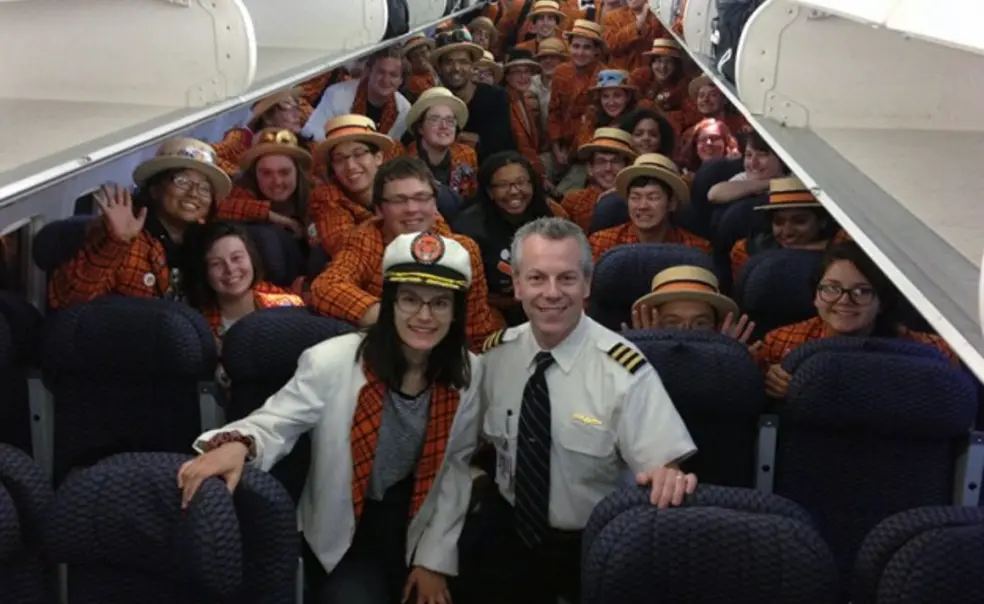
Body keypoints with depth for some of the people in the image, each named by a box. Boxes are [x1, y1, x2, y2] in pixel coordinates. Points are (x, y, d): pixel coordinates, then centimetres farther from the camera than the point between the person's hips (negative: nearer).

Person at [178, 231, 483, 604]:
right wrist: (237, 445, -39)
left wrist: (435, 558, -3)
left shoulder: (468, 374, -8)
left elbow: (456, 467, -1)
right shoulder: (333, 361, -20)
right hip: (342, 538, -3)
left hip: (418, 533, 3)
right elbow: (274, 424, -15)